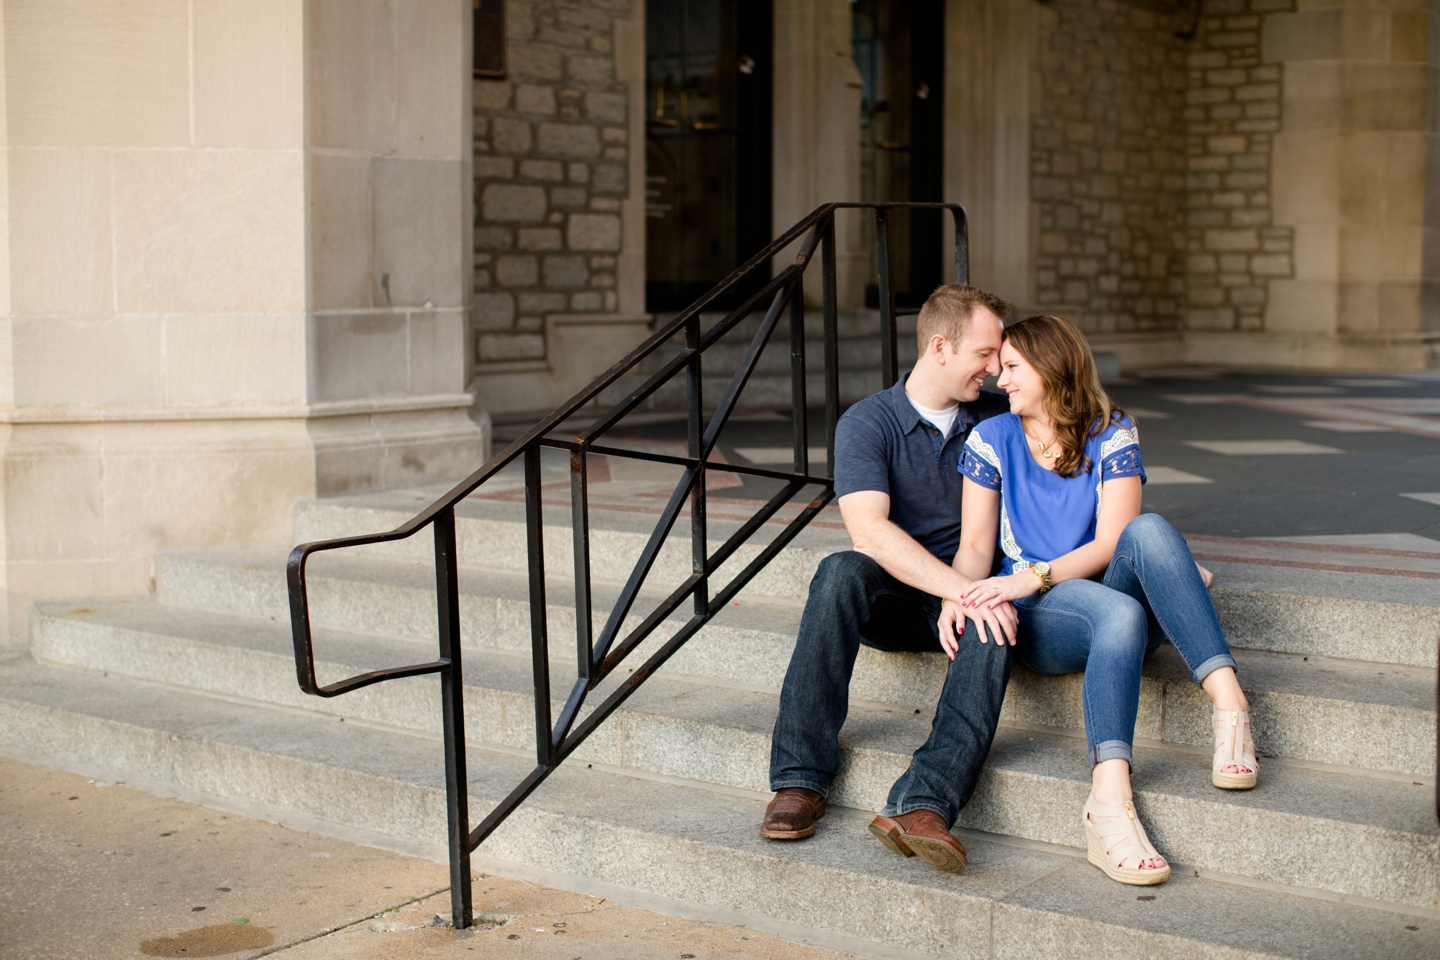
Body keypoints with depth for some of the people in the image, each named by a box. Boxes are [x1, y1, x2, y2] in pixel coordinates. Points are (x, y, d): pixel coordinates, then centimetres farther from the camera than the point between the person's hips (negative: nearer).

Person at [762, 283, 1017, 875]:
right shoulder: (867, 424, -6)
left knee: (996, 622, -34)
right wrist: (963, 588, -32)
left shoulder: (998, 419, 8)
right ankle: (800, 779, -33)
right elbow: (870, 532, -22)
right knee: (841, 571, -35)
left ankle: (921, 804, -48)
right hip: (890, 598, -1)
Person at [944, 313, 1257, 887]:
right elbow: (976, 545, 6)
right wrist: (957, 594, -16)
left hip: (1113, 600, 1)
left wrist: (1034, 575, -19)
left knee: (1148, 532, -32)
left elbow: (1111, 543, -5)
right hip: (1039, 623, -1)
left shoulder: (1111, 435, 7)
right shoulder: (991, 441, 10)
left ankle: (1228, 701, -43)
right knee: (1119, 613, -37)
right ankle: (1110, 804, -53)